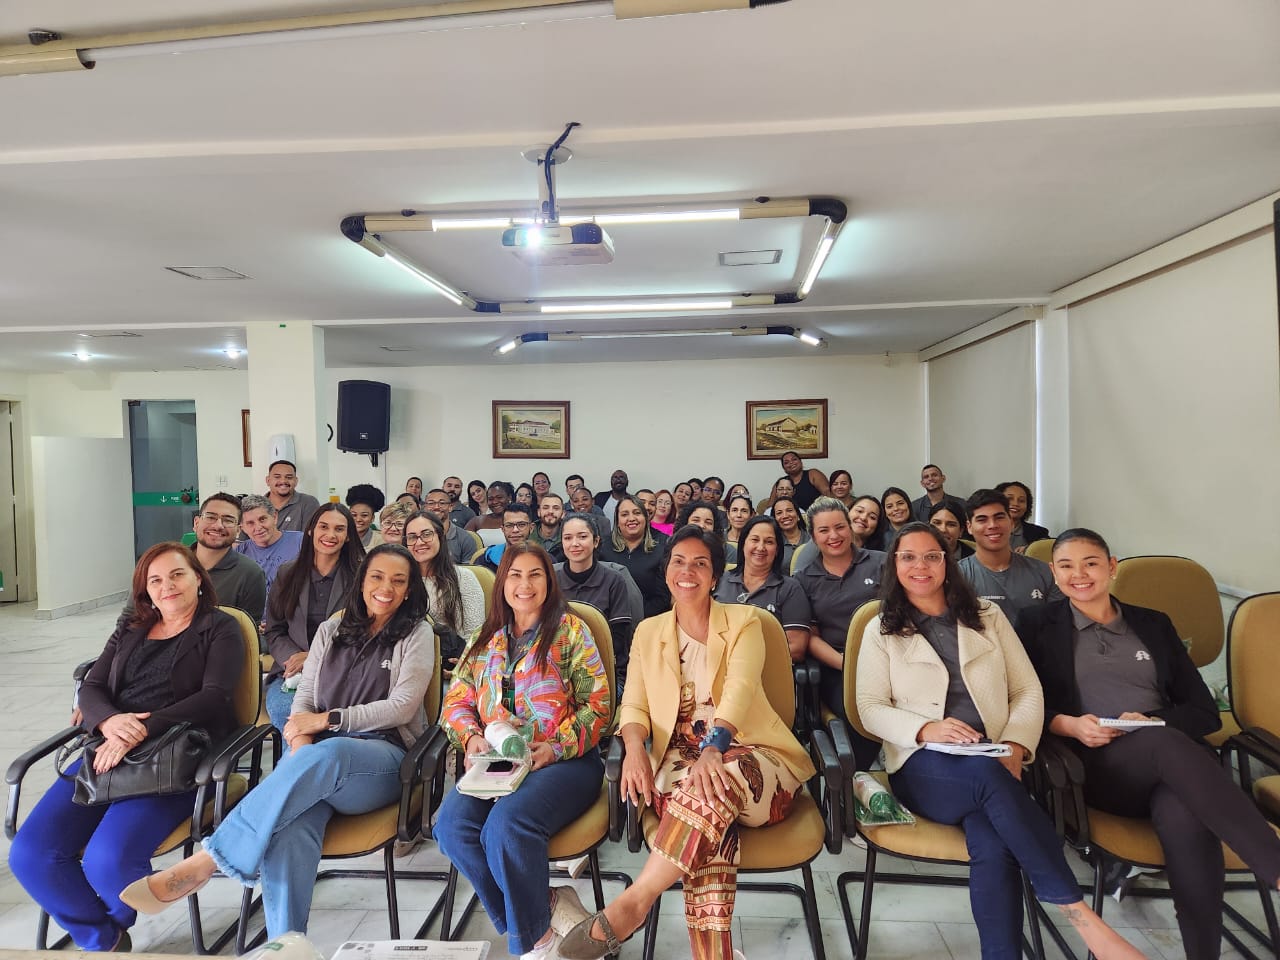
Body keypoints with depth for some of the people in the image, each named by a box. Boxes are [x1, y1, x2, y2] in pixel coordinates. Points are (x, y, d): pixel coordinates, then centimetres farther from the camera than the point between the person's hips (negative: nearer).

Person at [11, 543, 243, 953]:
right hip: (108, 751, 6)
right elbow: (90, 688, 12)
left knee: (106, 860, -25)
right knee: (29, 854, -13)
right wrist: (109, 722, -12)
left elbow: (214, 696, -9)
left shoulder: (220, 628, 3)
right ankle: (101, 939, 11)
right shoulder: (129, 631, 22)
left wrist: (142, 732, -20)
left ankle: (117, 921, 14)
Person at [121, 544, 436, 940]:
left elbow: (402, 707, -3)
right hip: (318, 754, 3)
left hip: (383, 758, -3)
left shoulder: (416, 634, 6)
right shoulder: (333, 629, 19)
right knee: (289, 825, -33)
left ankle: (203, 863, -33)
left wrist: (328, 719, -10)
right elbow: (304, 696, 14)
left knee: (326, 753, -39)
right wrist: (301, 737, -9)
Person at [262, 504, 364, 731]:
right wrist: (294, 657, -8)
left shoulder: (358, 577, 3)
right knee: (282, 708, -29)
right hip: (291, 672, 3)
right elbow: (273, 631, 12)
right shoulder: (287, 574, 13)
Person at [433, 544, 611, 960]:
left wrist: (557, 746, -14)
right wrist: (471, 736, -6)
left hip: (563, 761, -4)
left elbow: (599, 701, -2)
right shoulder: (486, 640, 18)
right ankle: (549, 906, -7)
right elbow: (456, 700, 15)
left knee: (505, 824, -31)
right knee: (451, 824, -24)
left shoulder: (569, 629, 4)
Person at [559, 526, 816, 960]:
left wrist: (712, 750, -33)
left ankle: (633, 903, -32)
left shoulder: (743, 621, 6)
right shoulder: (649, 632, 17)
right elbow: (634, 704, 8)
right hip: (679, 765, 2)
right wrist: (634, 747, -17)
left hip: (748, 758, -1)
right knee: (709, 834, -35)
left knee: (715, 781, -39)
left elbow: (739, 690, -13)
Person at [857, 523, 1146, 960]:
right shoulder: (881, 630, 10)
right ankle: (1082, 917, -30)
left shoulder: (987, 616, 17)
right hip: (924, 766, -2)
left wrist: (1015, 747, -7)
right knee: (987, 773, -36)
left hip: (994, 765, 2)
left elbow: (1029, 691, 12)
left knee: (993, 846, -32)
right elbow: (871, 709, 3)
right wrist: (926, 729, -17)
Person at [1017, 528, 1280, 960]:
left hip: (1172, 757, 3)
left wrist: (1152, 722, -8)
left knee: (1186, 819, -35)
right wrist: (1069, 724, -15)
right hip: (1097, 765, -2)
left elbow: (1205, 712, 13)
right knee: (1166, 742, -36)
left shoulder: (1153, 624, 19)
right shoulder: (1038, 624, 12)